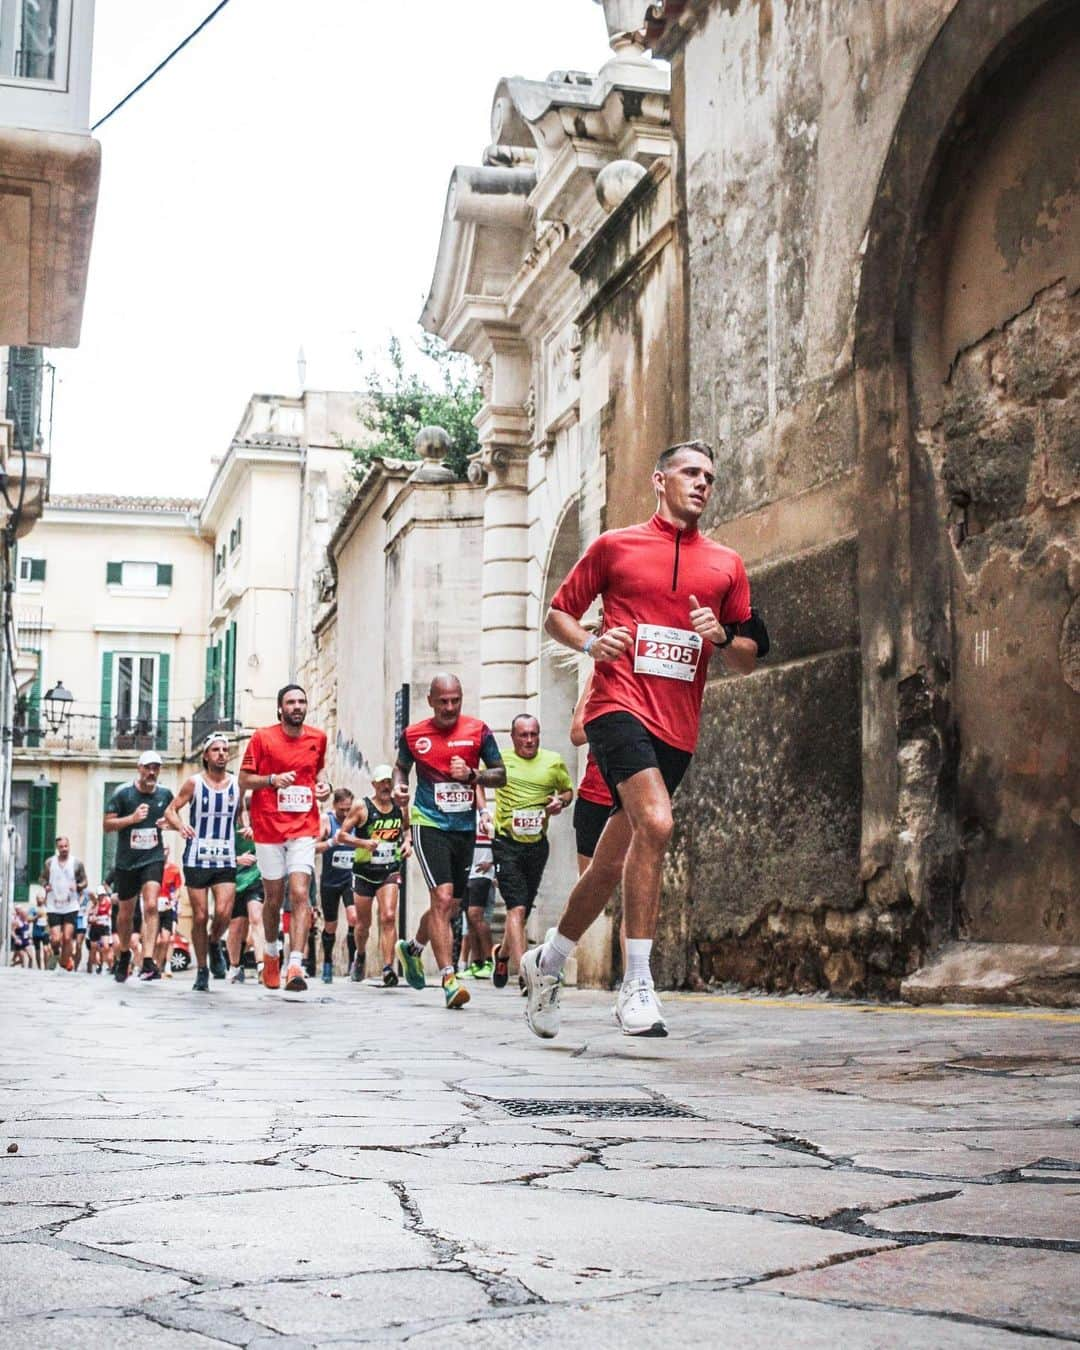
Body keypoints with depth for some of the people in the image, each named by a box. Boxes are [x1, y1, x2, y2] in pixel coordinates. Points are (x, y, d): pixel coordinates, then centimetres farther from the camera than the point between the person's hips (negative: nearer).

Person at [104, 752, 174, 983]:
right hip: (126, 861, 0)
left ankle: (148, 962, -23)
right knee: (126, 914, 11)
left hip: (153, 858, 0)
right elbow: (108, 825, -6)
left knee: (151, 906, -19)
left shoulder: (165, 794, 3)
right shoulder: (123, 793, -5)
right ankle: (124, 954, 38)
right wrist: (132, 818, -21)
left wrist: (167, 822, -3)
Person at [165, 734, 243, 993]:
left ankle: (215, 943, 18)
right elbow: (170, 810, 3)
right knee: (200, 917, 0)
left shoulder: (237, 784, 5)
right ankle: (202, 970, 14)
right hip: (197, 858, -1)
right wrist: (180, 825, -18)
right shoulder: (194, 783, -1)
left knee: (223, 913, -15)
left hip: (226, 859, 1)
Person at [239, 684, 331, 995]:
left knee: (300, 894, -14)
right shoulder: (263, 738, -3)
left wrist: (323, 784, 4)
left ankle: (295, 967, -19)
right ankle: (272, 952, 35)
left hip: (303, 829, 1)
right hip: (268, 828, -1)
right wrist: (272, 779, -18)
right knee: (273, 897, 9)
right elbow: (243, 780, -1)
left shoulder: (318, 738, 7)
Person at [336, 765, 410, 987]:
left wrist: (408, 841, 2)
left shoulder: (401, 807, 2)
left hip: (390, 871, 1)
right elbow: (341, 835, -7)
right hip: (364, 871, -1)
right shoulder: (362, 807, -8)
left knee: (388, 917, -17)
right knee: (363, 923, 12)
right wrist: (363, 842, -22)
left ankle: (388, 967, -19)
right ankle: (360, 955, 42)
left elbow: (407, 828, 23)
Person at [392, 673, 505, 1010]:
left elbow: (501, 775, 5)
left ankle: (413, 947, 43)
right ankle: (449, 979, -18)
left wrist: (472, 774, -13)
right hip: (429, 824, -3)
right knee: (442, 897, -19)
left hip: (465, 827, 3)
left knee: (449, 906, 14)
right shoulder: (413, 735, 0)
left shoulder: (478, 730, 0)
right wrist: (398, 786, -3)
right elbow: (401, 766, 18)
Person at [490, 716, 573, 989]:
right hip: (507, 843, -3)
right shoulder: (500, 760, 0)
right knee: (516, 907, -16)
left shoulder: (553, 761, 5)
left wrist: (561, 801, -5)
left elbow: (568, 791, 18)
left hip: (537, 844, 4)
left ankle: (503, 954, 40)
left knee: (524, 909, 13)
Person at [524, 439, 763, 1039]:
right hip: (619, 704, -4)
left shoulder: (727, 565, 14)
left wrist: (722, 636, -5)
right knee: (655, 823, -27)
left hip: (677, 726, 4)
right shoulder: (614, 546, 7)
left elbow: (749, 658, 16)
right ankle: (636, 985, -21)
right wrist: (590, 642, -7)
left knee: (612, 860, 9)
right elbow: (557, 614, 13)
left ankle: (548, 960, 31)